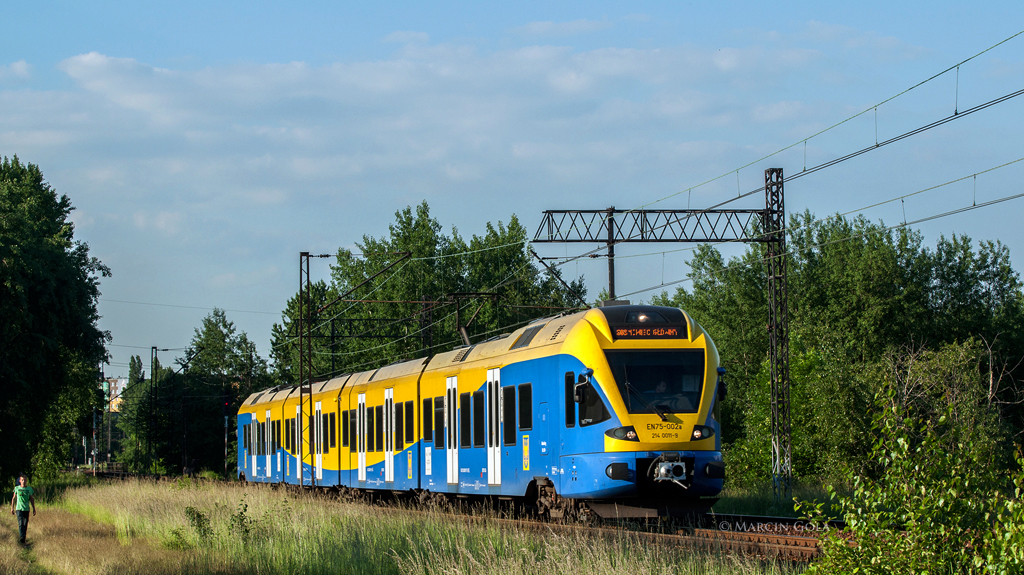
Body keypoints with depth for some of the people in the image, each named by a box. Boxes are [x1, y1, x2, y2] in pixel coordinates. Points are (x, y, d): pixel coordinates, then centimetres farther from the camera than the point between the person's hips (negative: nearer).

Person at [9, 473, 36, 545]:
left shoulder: (29, 489, 6)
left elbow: (32, 499, 12)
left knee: (25, 525, 3)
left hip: (26, 509, 2)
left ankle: (23, 539, 13)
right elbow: (13, 498, 11)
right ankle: (21, 537, -26)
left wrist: (34, 509, 11)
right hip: (19, 509, -2)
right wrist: (12, 508, 8)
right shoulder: (17, 488, 4)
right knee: (20, 524, -15)